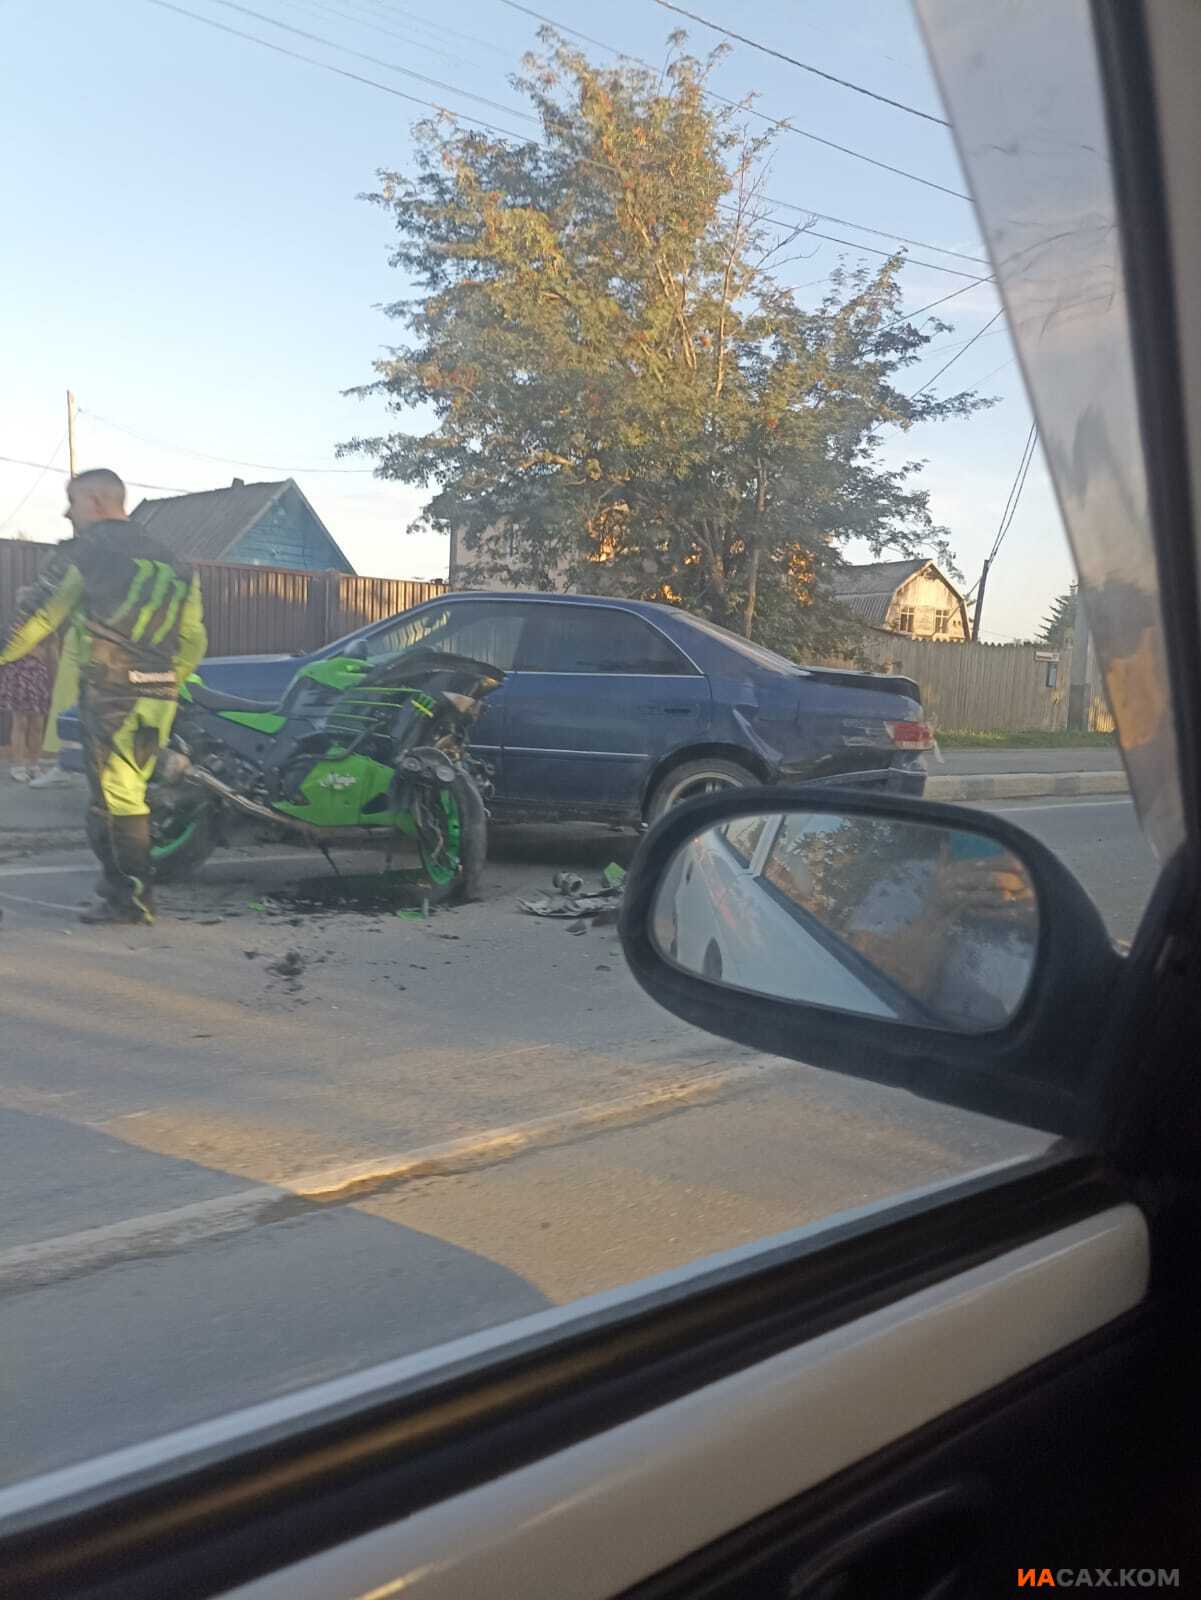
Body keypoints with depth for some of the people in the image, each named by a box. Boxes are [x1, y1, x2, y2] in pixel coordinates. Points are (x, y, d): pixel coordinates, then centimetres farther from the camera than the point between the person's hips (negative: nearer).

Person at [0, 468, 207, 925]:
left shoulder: (83, 551, -1)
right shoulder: (169, 559, 19)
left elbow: (39, 619, -4)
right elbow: (194, 639, 18)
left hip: (110, 691, -7)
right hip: (159, 696, 7)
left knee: (115, 797, -3)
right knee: (128, 792, 16)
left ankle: (130, 898, -1)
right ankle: (119, 887, 23)